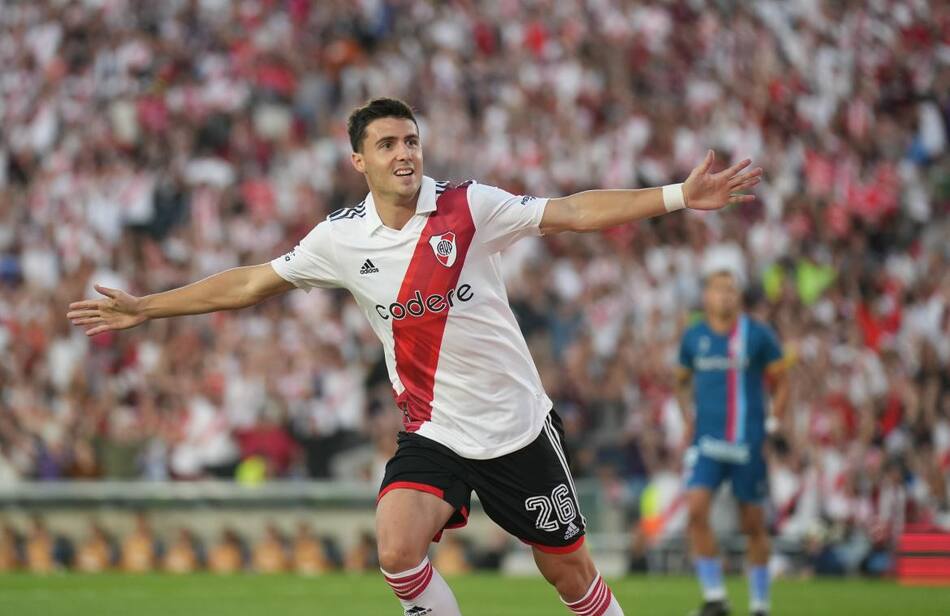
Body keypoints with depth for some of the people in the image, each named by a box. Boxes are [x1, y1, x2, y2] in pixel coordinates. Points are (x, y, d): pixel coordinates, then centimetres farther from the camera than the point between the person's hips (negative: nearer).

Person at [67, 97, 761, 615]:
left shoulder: (469, 205, -7)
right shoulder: (340, 237, -1)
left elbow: (574, 212, -7)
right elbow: (249, 283, 9)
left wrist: (678, 196, -15)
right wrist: (145, 307, 10)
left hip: (519, 424, -1)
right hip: (434, 431, 1)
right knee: (398, 550, -22)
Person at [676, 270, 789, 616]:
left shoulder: (758, 335, -2)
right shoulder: (693, 338, 6)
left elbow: (780, 384, 4)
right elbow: (682, 381, 22)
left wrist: (773, 427, -7)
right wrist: (688, 419, 8)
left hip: (748, 442, -1)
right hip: (706, 442, 2)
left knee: (753, 524, 4)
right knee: (696, 509, -17)